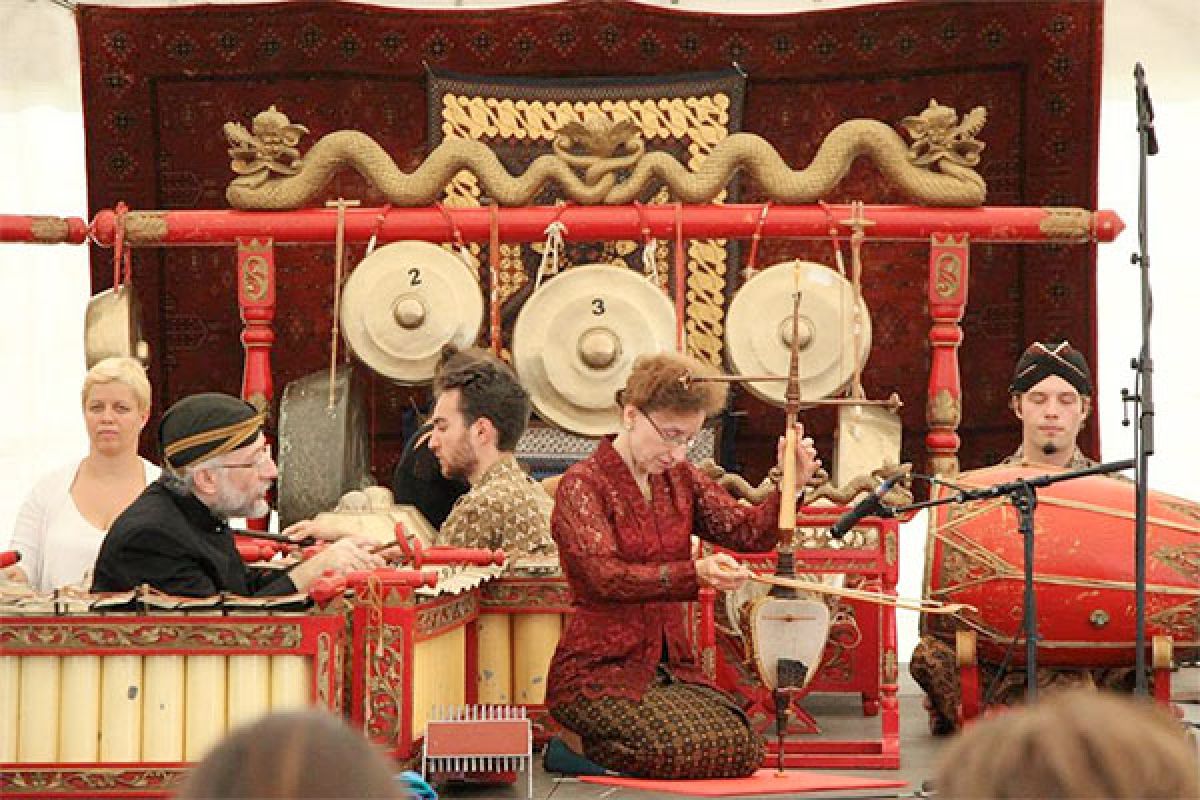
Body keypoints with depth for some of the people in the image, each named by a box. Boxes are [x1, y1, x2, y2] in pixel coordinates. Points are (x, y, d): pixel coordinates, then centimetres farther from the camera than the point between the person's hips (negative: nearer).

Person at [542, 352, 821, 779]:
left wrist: (789, 486, -15)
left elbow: (748, 532, 4)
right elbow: (604, 576, -23)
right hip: (601, 668, -8)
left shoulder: (680, 479, 13)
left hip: (670, 664, 8)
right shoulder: (583, 485, -9)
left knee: (745, 749, -12)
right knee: (696, 750, -27)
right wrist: (695, 573, -37)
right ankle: (578, 745, -3)